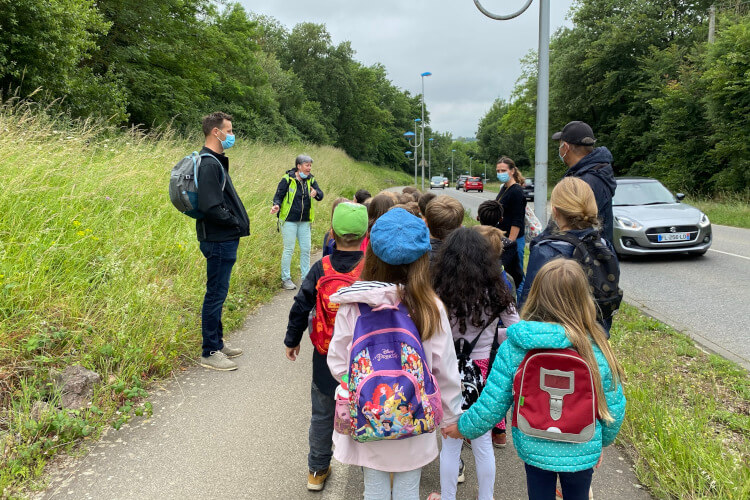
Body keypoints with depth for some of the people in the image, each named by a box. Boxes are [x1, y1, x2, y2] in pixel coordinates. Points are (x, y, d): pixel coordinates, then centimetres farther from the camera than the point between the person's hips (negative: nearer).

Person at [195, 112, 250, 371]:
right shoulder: (209, 164, -17)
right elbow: (210, 207, -25)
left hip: (225, 240, 10)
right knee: (216, 294, -2)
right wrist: (235, 222, -14)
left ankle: (218, 341, 31)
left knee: (218, 293, 18)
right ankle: (210, 352, 8)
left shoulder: (216, 161, 16)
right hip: (219, 241, -10)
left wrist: (238, 221, 8)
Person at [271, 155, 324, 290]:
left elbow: (321, 195, -6)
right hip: (289, 220, -5)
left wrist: (316, 193, -29)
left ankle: (306, 277, 21)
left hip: (304, 222, 5)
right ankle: (285, 279, 11)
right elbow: (278, 195, -4)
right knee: (289, 249, 0)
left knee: (306, 249, 8)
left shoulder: (310, 180, 5)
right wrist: (277, 206, -25)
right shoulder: (287, 179, -8)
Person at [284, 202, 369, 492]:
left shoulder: (320, 269, -10)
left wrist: (292, 340, 10)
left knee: (322, 414, 18)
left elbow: (300, 308, -4)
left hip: (326, 358, 2)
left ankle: (317, 471, 33)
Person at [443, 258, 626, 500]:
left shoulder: (514, 347, -19)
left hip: (534, 450, 0)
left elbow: (491, 405, -14)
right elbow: (613, 406, -7)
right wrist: (603, 440, 13)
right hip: (582, 453, 0)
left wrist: (463, 428, 5)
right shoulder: (596, 349, -19)